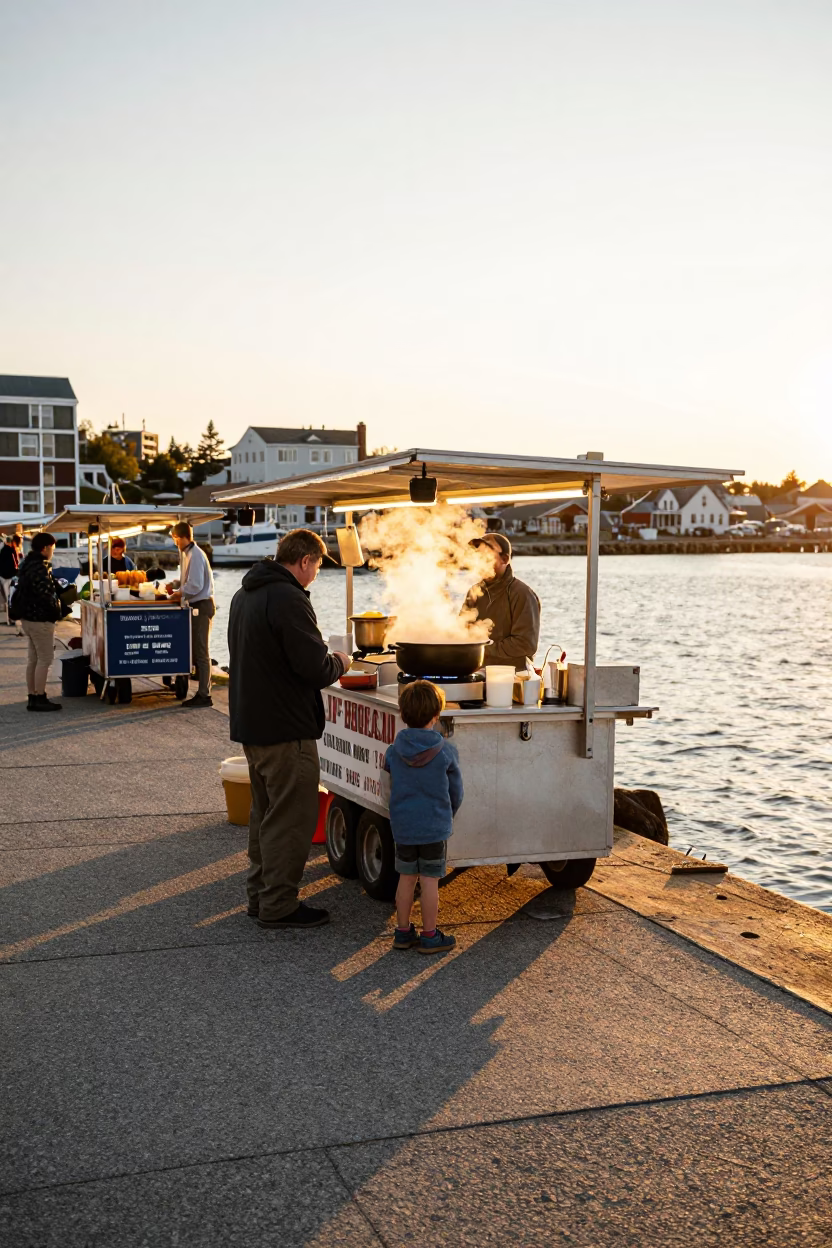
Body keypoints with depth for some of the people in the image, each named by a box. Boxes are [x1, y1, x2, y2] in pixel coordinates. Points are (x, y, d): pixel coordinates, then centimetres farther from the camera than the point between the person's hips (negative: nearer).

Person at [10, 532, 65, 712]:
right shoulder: (39, 567, -20)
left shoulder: (28, 564, 13)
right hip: (40, 618, -10)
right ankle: (39, 699, -1)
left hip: (28, 616, 10)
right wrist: (57, 609, -8)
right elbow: (45, 595, -25)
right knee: (45, 660, -4)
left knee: (33, 659, 14)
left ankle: (32, 697, 19)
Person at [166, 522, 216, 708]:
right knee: (197, 650, 13)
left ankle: (204, 695, -2)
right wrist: (176, 584, 8)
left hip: (201, 606, -10)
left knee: (201, 652, -6)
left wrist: (179, 594, -8)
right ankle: (203, 692, 18)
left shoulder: (195, 555, -18)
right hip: (197, 606, 10)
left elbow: (195, 585, -22)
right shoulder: (189, 553, 13)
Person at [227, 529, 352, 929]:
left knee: (266, 813, 20)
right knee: (291, 818, 0)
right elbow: (315, 668, -23)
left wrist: (325, 660, 18)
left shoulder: (244, 594, 13)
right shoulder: (289, 599, -19)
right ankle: (278, 905, 6)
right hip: (285, 728, -10)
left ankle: (259, 894, 28)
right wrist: (339, 663, -2)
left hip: (250, 724, 10)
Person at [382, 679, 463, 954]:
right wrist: (447, 817, 17)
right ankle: (429, 936, 12)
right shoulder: (446, 751, -11)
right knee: (430, 881, 4)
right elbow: (456, 792, 0)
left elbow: (388, 787, 7)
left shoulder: (393, 751, -4)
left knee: (406, 878, 14)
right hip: (435, 826, -3)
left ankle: (403, 932, 22)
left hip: (402, 826, 3)